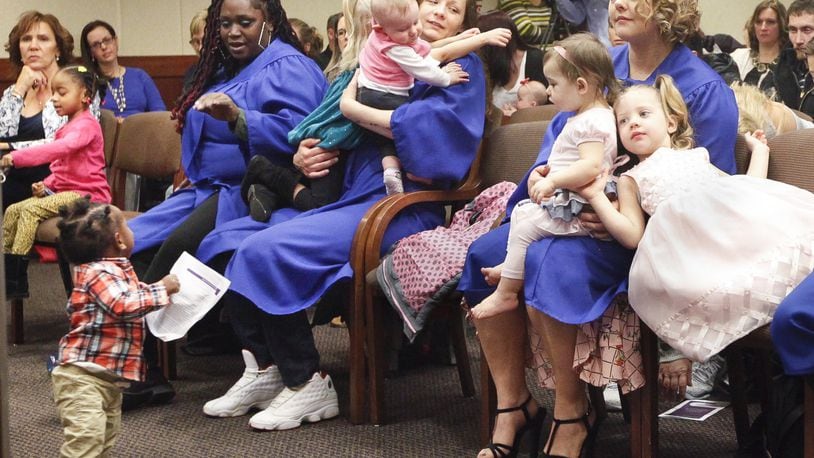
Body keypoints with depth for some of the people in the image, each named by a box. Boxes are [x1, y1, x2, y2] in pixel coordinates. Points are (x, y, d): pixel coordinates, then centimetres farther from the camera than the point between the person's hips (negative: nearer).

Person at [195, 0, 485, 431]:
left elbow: (432, 124, -17)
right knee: (225, 241, 1)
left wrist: (353, 108, -8)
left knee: (267, 250, -26)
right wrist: (306, 156, -1)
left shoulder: (461, 67, 4)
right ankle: (265, 369, 2)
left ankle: (309, 386, -15)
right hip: (345, 196, 8)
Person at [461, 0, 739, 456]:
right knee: (486, 254, -13)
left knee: (548, 261, -32)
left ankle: (572, 414, -15)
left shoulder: (705, 90, -8)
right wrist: (540, 173, -8)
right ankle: (512, 403, -3)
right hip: (568, 210, 7)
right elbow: (559, 133, 17)